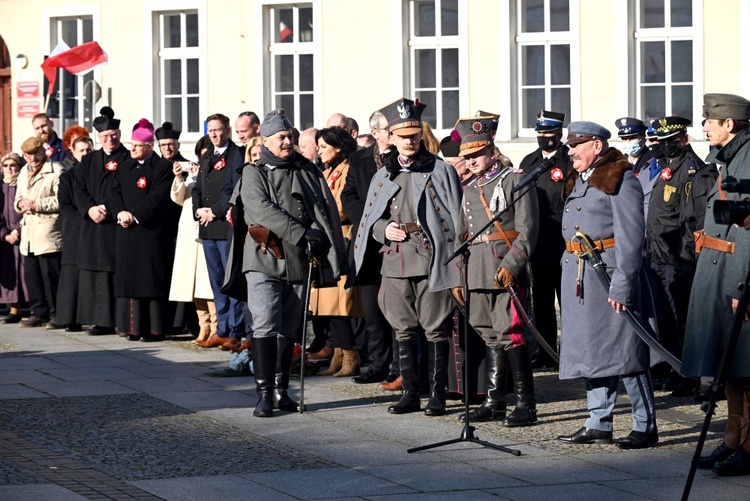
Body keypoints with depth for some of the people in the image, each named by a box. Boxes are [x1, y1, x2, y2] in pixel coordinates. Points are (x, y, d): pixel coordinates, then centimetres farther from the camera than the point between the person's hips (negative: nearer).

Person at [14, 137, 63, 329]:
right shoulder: (24, 173, 19)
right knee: (31, 275, 8)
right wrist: (21, 203, 1)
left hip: (48, 232, -8)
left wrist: (37, 205, -16)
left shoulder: (56, 171, -7)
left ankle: (56, 314, -2)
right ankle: (39, 313, 16)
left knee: (50, 275, -8)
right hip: (28, 232, 8)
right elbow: (18, 199, 25)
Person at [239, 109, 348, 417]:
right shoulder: (254, 173, 2)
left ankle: (281, 390, 16)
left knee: (288, 329, 9)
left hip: (299, 263, 4)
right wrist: (301, 235, -19)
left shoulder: (307, 171, 13)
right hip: (265, 260, -4)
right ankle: (264, 394, -10)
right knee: (265, 327, -12)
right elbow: (262, 210, -13)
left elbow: (325, 210, 5)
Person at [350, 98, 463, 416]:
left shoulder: (441, 171, 1)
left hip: (431, 262, -4)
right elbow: (369, 220, 19)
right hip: (395, 262, 5)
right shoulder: (383, 176, 14)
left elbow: (455, 219, -2)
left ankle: (438, 394, 3)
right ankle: (410, 393, 16)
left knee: (435, 330, -2)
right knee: (404, 331, 9)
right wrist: (384, 229, -4)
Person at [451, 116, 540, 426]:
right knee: (491, 337, 10)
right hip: (478, 273, 7)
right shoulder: (469, 189, 19)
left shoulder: (515, 180, -2)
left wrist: (511, 265, -18)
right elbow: (462, 235, 23)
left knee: (510, 334, -10)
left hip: (507, 270, -7)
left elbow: (527, 231, -8)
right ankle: (494, 402, 15)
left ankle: (526, 405, -6)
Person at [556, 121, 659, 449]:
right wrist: (572, 274, 17)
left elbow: (631, 237, -16)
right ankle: (598, 425, 17)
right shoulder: (576, 181, 16)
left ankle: (646, 426, 0)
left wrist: (622, 285, -22)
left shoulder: (621, 180, -10)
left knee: (624, 351, -6)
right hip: (578, 277, 9)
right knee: (590, 349, 11)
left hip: (608, 273, -9)